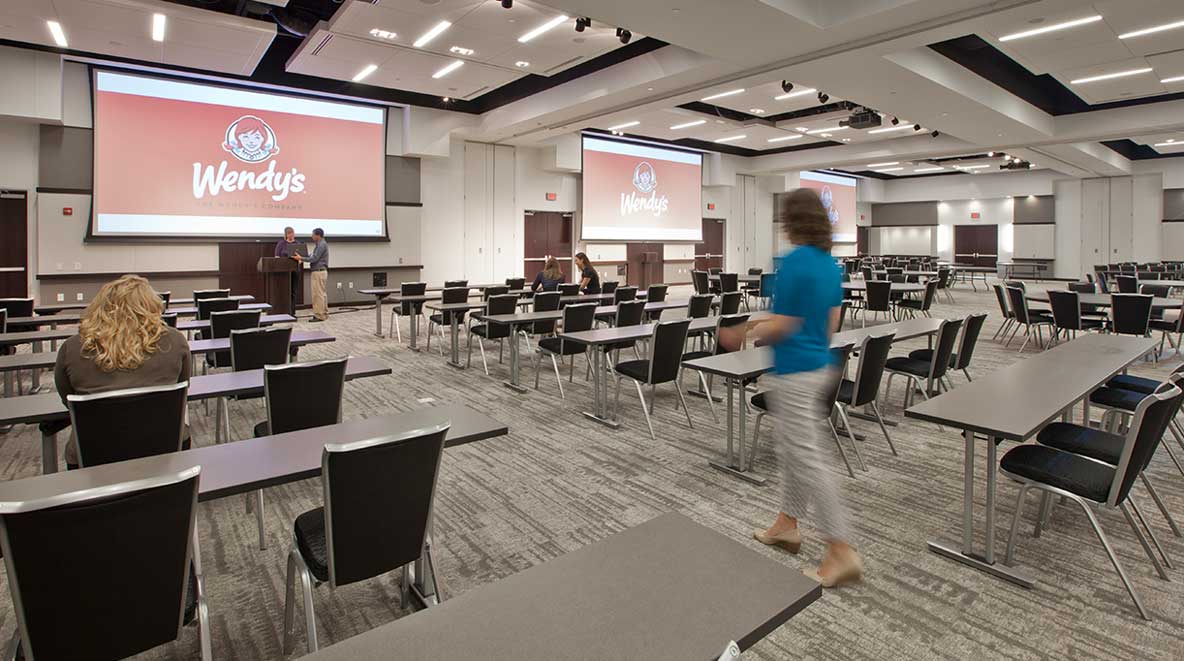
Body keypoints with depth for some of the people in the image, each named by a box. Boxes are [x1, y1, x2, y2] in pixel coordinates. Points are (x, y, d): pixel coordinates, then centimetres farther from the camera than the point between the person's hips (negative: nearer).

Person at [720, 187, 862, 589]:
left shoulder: (793, 262, -19)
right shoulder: (831, 264, 8)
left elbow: (783, 326, -17)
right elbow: (831, 322, 13)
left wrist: (740, 336, -3)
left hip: (796, 372, -10)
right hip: (822, 365, 10)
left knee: (807, 459, -2)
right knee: (793, 450, 19)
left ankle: (842, 552, 5)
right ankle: (787, 525, 32)